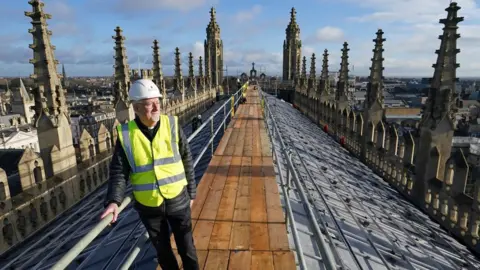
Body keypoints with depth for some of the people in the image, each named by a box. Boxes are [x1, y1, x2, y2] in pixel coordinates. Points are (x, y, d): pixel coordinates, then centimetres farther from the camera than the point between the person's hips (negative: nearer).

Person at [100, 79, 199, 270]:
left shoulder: (172, 125, -10)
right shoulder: (126, 134, -10)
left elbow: (187, 162, -2)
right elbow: (118, 172, -6)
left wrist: (191, 193, 3)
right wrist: (114, 201, -21)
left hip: (178, 200, 0)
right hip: (148, 205, 1)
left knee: (186, 247, 13)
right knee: (162, 250, 20)